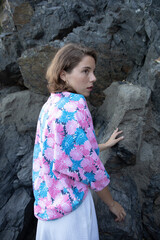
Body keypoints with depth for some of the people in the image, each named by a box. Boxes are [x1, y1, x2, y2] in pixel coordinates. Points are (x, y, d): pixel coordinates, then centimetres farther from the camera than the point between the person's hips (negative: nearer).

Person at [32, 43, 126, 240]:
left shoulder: (50, 105, 5)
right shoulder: (74, 105, -22)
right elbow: (89, 166, -21)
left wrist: (106, 145, 26)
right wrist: (112, 204, -5)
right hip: (70, 204, -8)